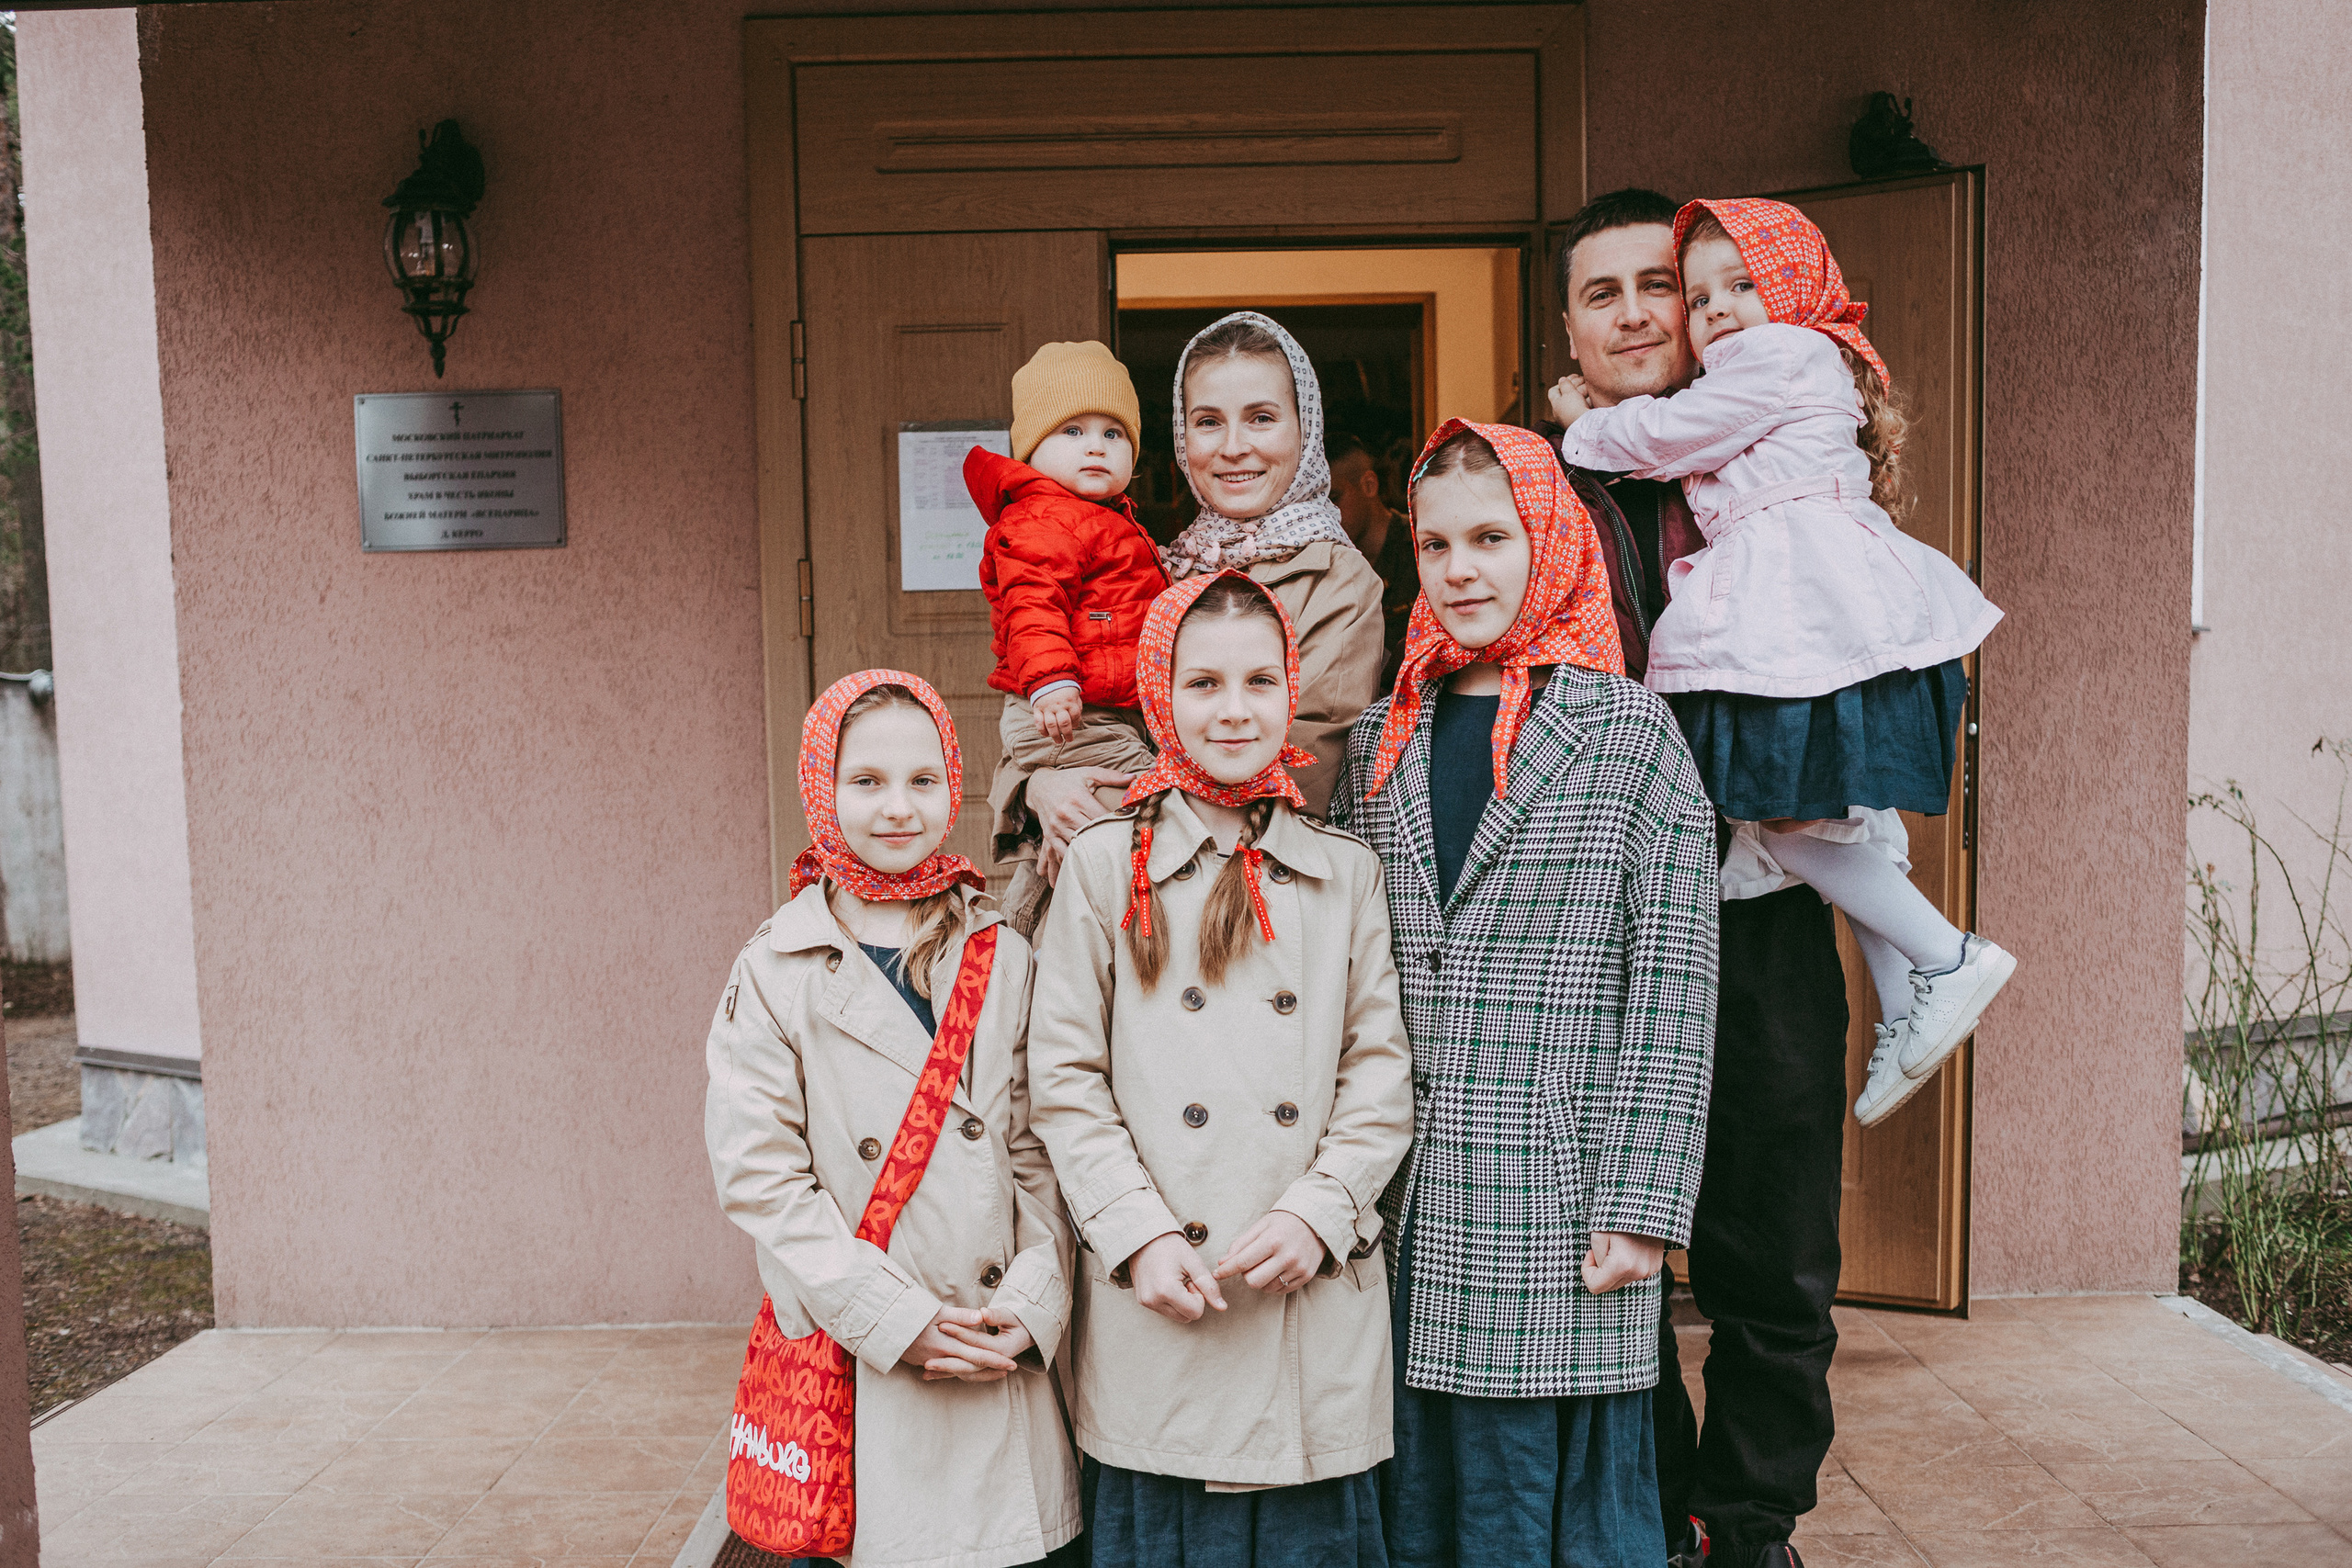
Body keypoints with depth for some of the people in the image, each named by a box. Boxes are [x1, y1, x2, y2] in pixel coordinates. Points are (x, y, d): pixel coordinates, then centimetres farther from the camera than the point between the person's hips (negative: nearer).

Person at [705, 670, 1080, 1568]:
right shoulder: (774, 973, -3)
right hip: (854, 1376, -2)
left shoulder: (1005, 960, 5)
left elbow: (1039, 1154, 5)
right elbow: (758, 1175, -7)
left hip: (1001, 1363, 2)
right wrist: (897, 1318, -13)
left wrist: (1029, 1307, -9)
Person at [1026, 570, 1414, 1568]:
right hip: (1160, 1304, -1)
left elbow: (1383, 1073, 5)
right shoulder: (1105, 866, 2)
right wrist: (1141, 1234, -9)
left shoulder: (1345, 872, 7)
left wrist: (1317, 1210, -9)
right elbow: (1063, 1077, 0)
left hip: (1315, 1304, 1)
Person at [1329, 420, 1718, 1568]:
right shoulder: (1380, 739, 11)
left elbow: (1672, 984, -5)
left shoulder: (1627, 730, -1)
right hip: (1410, 1214, 4)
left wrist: (1639, 1207, -11)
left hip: (1558, 1214, -3)